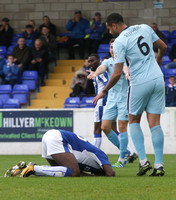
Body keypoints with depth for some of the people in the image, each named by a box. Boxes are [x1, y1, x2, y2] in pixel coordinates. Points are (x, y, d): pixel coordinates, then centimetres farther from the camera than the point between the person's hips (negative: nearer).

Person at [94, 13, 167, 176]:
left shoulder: (119, 42, -11)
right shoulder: (145, 28, 6)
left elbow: (117, 73, -13)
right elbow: (163, 47, 17)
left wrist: (104, 92, -1)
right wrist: (158, 59, 39)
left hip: (140, 83, -5)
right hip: (158, 80, 5)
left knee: (134, 121, 14)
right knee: (155, 123, 4)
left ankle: (143, 160, 0)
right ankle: (159, 165, -4)